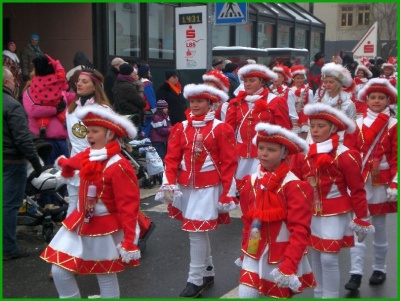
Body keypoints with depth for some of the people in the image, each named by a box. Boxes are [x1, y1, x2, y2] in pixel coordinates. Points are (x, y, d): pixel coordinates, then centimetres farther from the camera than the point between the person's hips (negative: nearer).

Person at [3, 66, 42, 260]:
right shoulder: (12, 105, -16)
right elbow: (23, 138, -20)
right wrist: (36, 162, -14)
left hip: (8, 161, 8)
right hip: (13, 161, -8)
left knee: (8, 204, 14)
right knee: (10, 204, -2)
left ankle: (8, 246, 21)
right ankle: (9, 248, 5)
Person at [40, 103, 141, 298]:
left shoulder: (119, 166, -22)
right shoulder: (87, 156, 1)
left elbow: (129, 206, -22)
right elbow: (72, 162, 29)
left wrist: (129, 241, -25)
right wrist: (63, 163, 52)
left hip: (105, 229, -7)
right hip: (80, 223, 7)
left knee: (106, 278, 9)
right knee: (59, 271, 7)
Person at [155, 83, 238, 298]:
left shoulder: (220, 129, -5)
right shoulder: (180, 128, 7)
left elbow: (229, 163, -6)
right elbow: (172, 158, 1)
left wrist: (227, 194, -9)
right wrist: (169, 184, -12)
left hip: (208, 187, -5)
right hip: (185, 186, 5)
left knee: (197, 232, -7)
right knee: (199, 231, 15)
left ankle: (196, 280, 6)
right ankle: (208, 273, 31)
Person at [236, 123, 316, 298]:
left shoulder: (294, 185, -17)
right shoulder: (250, 182, 1)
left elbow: (300, 230, -20)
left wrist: (289, 265, -25)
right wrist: (245, 251, 15)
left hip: (283, 256, -4)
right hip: (255, 253, 5)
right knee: (245, 295, 0)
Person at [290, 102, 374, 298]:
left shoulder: (345, 156, -12)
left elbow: (357, 190, -8)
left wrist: (362, 220, -7)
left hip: (335, 215, -5)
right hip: (310, 213, 5)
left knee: (329, 258, -7)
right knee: (315, 256, 14)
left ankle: (330, 296, 10)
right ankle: (319, 293, 32)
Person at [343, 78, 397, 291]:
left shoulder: (394, 125, 1)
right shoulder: (357, 124, 5)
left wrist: (394, 184, -10)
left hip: (381, 183, -1)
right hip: (359, 183, 1)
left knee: (379, 228, 10)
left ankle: (379, 269, 26)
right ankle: (356, 273, -2)